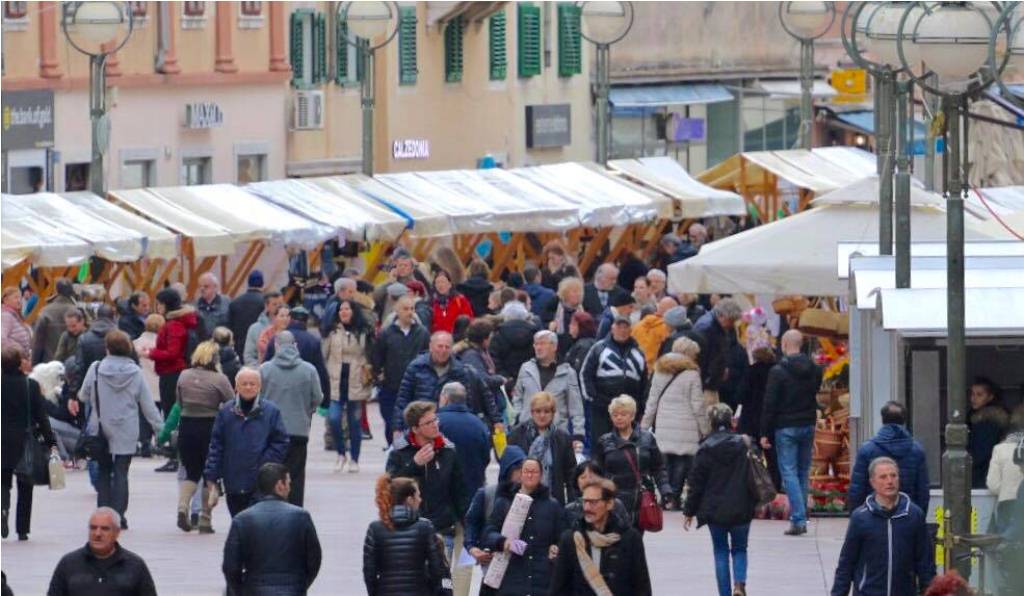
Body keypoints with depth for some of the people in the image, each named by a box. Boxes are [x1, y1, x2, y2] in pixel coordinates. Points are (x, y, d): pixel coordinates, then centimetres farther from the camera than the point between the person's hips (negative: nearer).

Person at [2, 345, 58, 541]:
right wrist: (51, 442, -3)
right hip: (25, 442, -1)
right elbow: (41, 416, -8)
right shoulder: (30, 385, -10)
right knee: (25, 487, 11)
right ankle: (22, 529, 12)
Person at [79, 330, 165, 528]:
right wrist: (160, 428, 8)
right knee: (121, 473, 4)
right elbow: (147, 404, 0)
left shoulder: (96, 369, -7)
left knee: (103, 472, 11)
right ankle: (118, 516, -2)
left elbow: (84, 396, 5)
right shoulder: (135, 372, -5)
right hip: (126, 432, 0)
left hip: (100, 429, 0)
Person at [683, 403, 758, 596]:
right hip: (740, 509, 1)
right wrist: (755, 503, 17)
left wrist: (689, 511, 4)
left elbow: (696, 483, -4)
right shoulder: (744, 445, -4)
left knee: (720, 551, 11)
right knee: (740, 549, 14)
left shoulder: (706, 449, -8)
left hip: (715, 510, -1)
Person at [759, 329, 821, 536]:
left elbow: (770, 404, -11)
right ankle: (801, 518, 18)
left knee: (789, 473, -5)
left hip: (786, 428, -5)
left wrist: (764, 433, -7)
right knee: (803, 472, 14)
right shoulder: (814, 370, 5)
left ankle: (798, 519, -15)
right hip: (808, 426, 5)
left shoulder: (778, 371, -12)